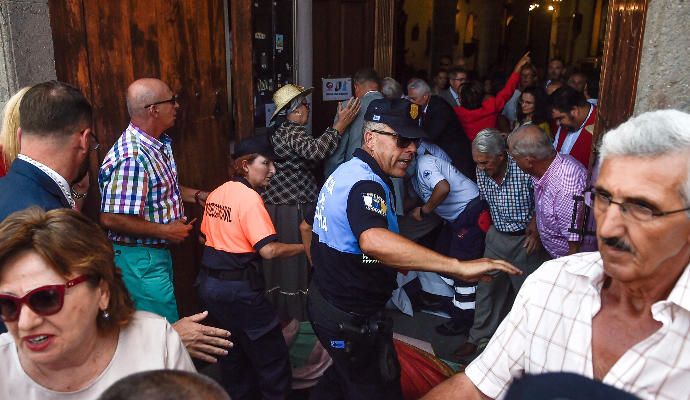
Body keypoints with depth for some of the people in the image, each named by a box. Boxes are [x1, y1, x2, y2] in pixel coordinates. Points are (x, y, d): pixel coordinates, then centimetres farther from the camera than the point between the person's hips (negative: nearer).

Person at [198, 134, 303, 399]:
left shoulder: (216, 194, 7)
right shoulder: (250, 197, -17)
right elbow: (268, 250, -24)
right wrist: (304, 247, -13)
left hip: (209, 284, 9)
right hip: (239, 289, -9)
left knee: (234, 355, 22)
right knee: (273, 359, 3)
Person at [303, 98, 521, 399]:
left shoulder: (344, 172, 5)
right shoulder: (365, 184, -28)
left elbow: (308, 226, 17)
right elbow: (373, 241, -50)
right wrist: (458, 267, -53)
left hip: (325, 299, 10)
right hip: (351, 317, -10)